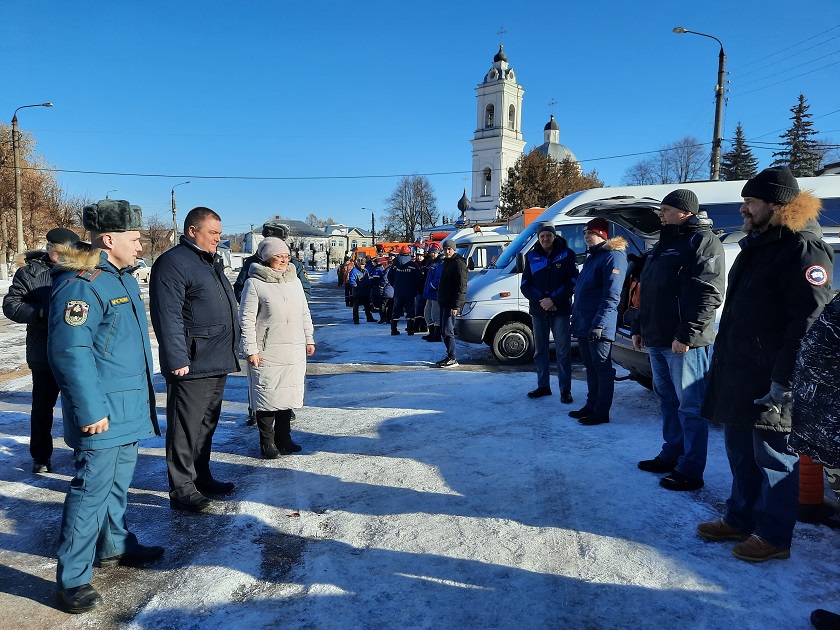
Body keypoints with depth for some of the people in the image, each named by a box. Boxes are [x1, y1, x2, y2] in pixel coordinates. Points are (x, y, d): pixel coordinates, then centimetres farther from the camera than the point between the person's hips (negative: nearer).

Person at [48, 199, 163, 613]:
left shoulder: (123, 279, 12)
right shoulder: (81, 284, -19)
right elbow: (69, 352, -24)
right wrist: (91, 411, -23)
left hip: (129, 408, 10)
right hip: (103, 413, -9)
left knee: (118, 480, 22)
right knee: (92, 488, -1)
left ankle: (116, 546, 39)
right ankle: (72, 579, 11)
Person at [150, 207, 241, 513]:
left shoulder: (213, 262, 18)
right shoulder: (173, 263, -12)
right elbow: (168, 316, -19)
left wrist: (229, 350, 23)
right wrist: (177, 359, -22)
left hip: (217, 363, 9)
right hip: (192, 366, -9)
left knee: (206, 424, 18)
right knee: (185, 429, 0)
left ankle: (202, 478, 31)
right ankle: (181, 490, 10)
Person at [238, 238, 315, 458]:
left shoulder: (294, 281, 13)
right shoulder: (254, 283, -6)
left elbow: (305, 313, 19)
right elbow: (246, 319, -8)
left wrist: (309, 340, 14)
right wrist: (251, 350, -12)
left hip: (294, 350, 6)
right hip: (266, 351, -5)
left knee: (289, 393, 10)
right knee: (267, 395, -1)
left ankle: (284, 437, 24)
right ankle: (267, 442, 13)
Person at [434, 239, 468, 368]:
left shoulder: (458, 263, -12)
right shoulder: (446, 262, 18)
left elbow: (461, 286, -18)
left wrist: (456, 305, -23)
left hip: (451, 304, -10)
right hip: (444, 303, 10)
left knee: (448, 331, -10)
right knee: (444, 331, 12)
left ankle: (452, 359, -6)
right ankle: (450, 356, 20)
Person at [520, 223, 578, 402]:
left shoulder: (566, 254, 0)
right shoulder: (531, 256, 8)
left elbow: (572, 282, -4)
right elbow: (525, 285, 6)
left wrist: (553, 300, -15)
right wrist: (541, 300, -10)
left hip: (560, 310, -3)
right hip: (538, 311, 3)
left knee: (563, 350, -2)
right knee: (540, 350, 10)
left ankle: (565, 389, 3)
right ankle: (543, 386, 21)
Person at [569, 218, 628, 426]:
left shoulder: (613, 257, -12)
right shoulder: (591, 257, 19)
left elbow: (612, 296, -20)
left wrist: (599, 324, -25)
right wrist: (576, 318, 21)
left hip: (599, 327, -9)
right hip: (583, 324, 9)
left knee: (602, 368, -1)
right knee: (590, 366, 15)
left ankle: (601, 412, 6)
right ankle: (591, 405, 25)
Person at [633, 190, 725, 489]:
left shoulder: (703, 241, -9)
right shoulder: (664, 244, 20)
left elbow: (708, 294, -19)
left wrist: (686, 334, -22)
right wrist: (639, 327, 22)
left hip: (685, 343, -9)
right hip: (658, 340, 10)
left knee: (690, 406, -2)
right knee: (667, 400, 17)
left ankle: (690, 470, 5)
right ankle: (671, 455, 29)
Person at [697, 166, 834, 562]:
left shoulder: (803, 249, -13)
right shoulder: (756, 246, 17)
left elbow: (808, 321, -20)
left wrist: (783, 379, -23)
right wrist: (723, 363, 21)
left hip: (770, 381, -9)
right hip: (737, 374, 9)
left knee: (772, 456, 3)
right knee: (740, 451, 17)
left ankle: (774, 535, 17)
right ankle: (741, 518, 30)